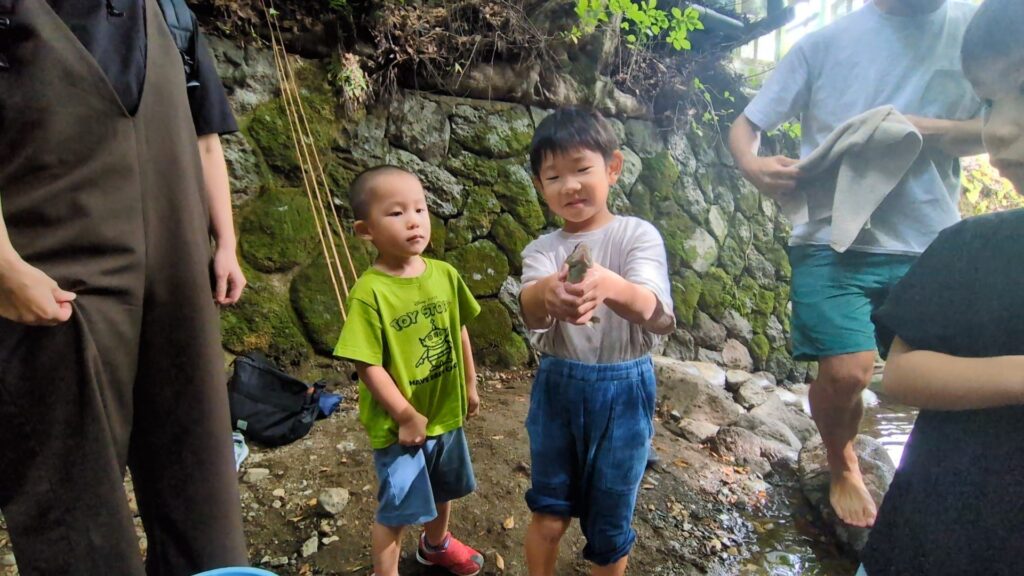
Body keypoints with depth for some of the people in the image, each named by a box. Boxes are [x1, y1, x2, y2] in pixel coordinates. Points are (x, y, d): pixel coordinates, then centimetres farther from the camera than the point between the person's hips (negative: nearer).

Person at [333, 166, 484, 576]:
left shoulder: (445, 275, -6)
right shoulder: (369, 292, -24)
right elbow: (368, 366, -21)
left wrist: (470, 385, 11)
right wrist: (406, 416, -17)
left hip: (447, 414, 6)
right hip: (398, 426, -6)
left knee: (442, 491, 28)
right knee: (397, 511, 10)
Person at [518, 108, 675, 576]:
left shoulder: (638, 236, -8)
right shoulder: (541, 250, -2)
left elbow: (654, 313, -26)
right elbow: (530, 310, -24)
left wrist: (609, 286, -48)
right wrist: (548, 293, -49)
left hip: (624, 391, -1)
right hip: (557, 387, 2)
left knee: (608, 524, 14)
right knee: (549, 515, 14)